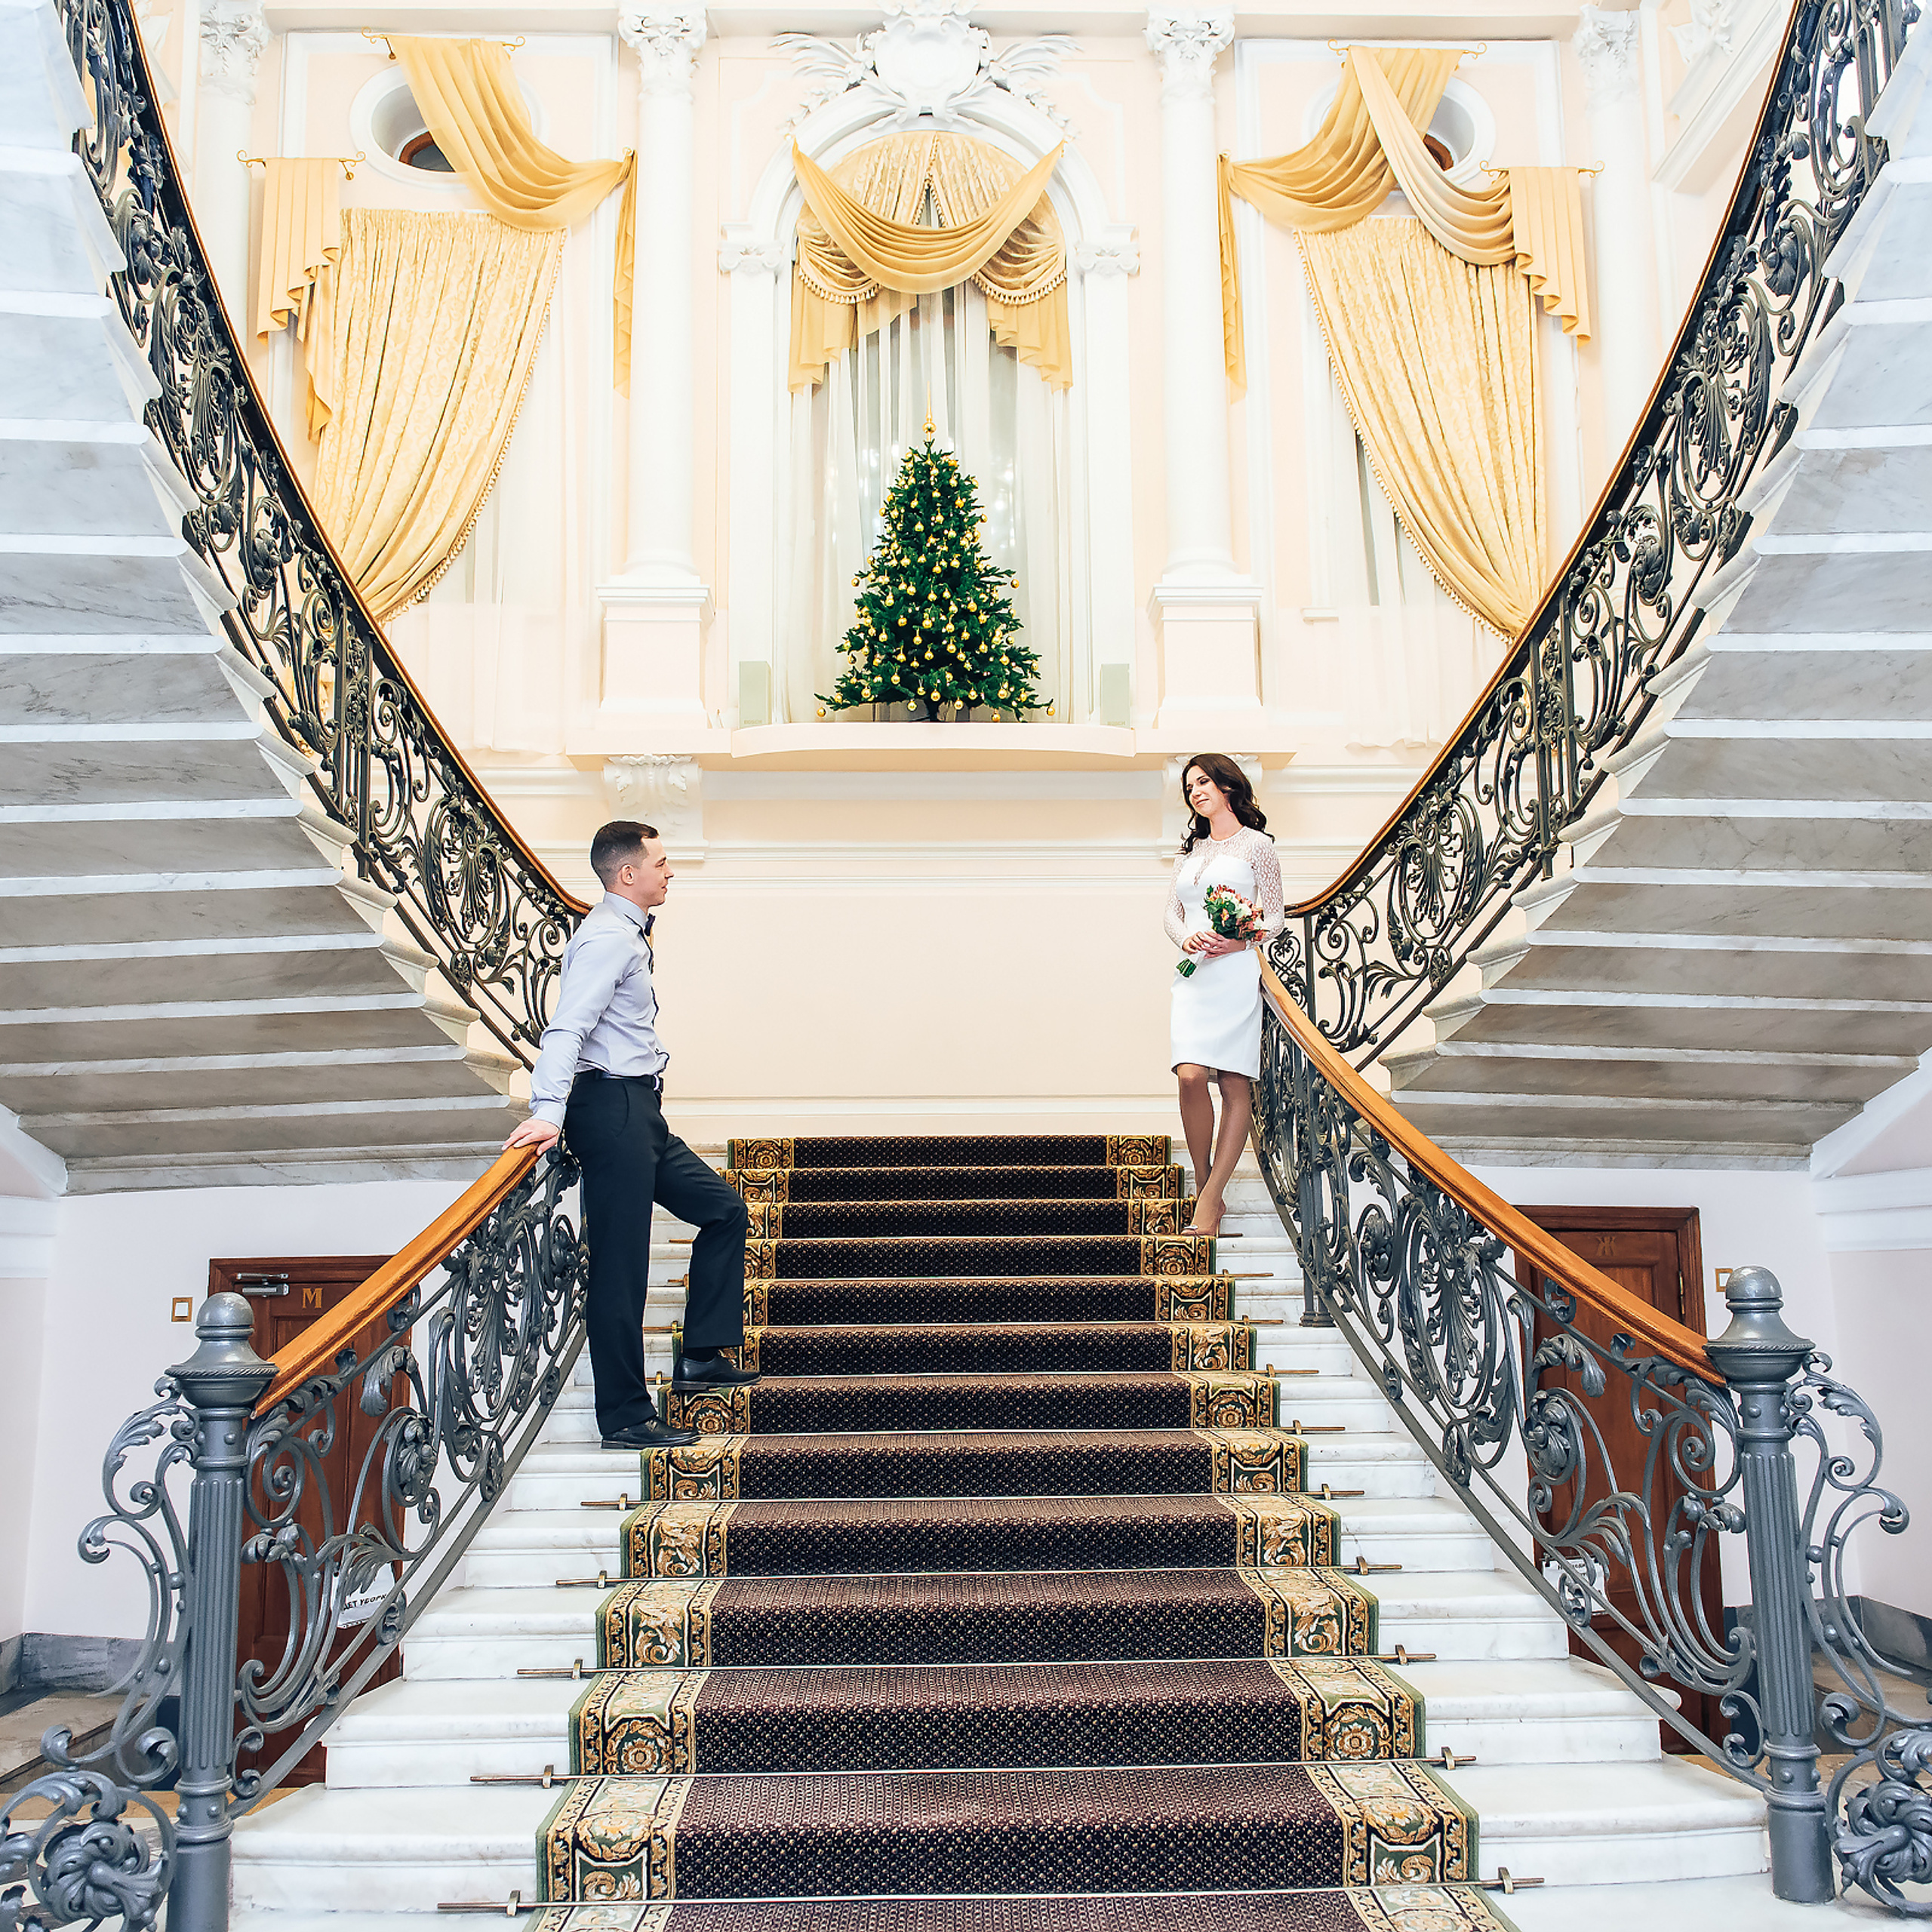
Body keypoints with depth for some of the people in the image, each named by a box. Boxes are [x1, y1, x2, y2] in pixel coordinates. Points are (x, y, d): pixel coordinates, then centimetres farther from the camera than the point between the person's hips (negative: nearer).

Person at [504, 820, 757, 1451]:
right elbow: (567, 1029, -26)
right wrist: (548, 1111, -34)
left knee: (724, 1211, 15)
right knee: (620, 1267, -6)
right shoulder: (607, 939, -15)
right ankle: (625, 1417, 1)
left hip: (639, 1113, 11)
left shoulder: (630, 932, 16)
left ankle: (701, 1356, 18)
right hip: (611, 1110, -11)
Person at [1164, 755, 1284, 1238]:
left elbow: (1274, 917, 3)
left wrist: (1239, 942, -16)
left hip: (1236, 972, -4)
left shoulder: (1257, 844, 5)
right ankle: (1207, 1191, -3)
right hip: (1193, 973, 4)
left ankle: (1209, 1197, -7)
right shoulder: (1190, 849, 21)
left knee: (1235, 1084, -7)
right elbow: (1172, 913, 19)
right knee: (1191, 1075, -14)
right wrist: (1187, 937, -4)